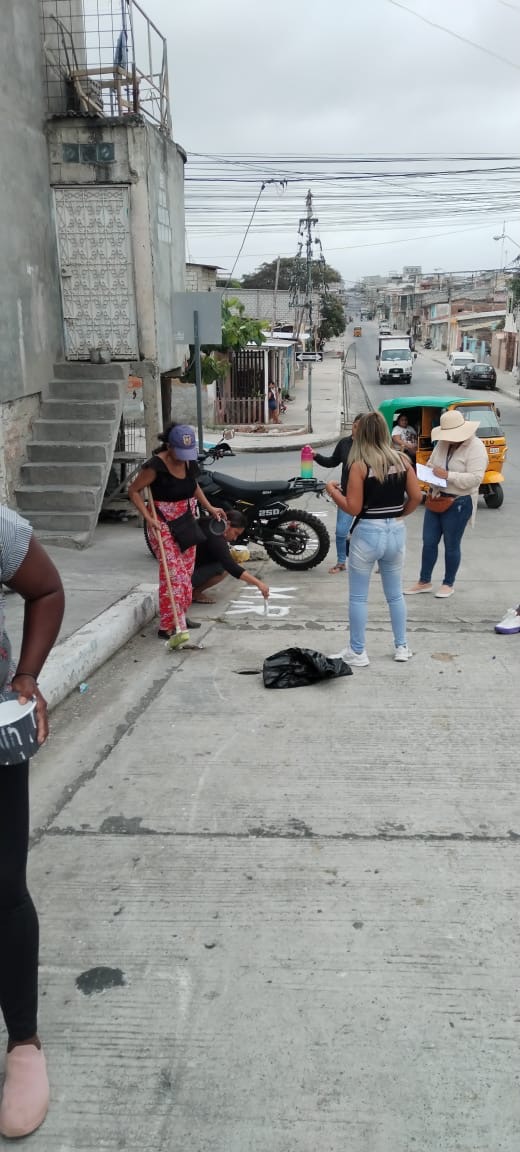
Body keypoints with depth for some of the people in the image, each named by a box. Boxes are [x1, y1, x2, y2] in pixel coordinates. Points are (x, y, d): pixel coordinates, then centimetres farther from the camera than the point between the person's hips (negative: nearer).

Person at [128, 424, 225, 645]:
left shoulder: (189, 462, 0)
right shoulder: (155, 466, -20)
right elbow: (133, 490, -12)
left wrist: (209, 507, 10)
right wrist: (148, 518, -21)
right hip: (164, 526, -7)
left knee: (186, 572, 13)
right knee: (173, 573, -13)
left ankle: (180, 616, 28)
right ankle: (168, 626, -8)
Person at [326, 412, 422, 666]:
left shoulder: (360, 465, -13)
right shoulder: (402, 460, 0)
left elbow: (353, 508, -14)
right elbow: (416, 497, 1)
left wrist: (332, 490, 1)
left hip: (368, 533, -5)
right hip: (396, 532, 5)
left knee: (358, 597, 9)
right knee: (395, 594, 19)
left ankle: (357, 652, 16)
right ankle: (401, 647, 27)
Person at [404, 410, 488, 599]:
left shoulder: (476, 448, -16)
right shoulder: (443, 443, 3)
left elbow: (475, 478, -24)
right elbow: (430, 465, 12)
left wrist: (447, 475, -27)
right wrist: (434, 484, -8)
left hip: (459, 503, -6)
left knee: (451, 545, 6)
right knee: (429, 541, 10)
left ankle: (449, 584, 24)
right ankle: (424, 582, 24)